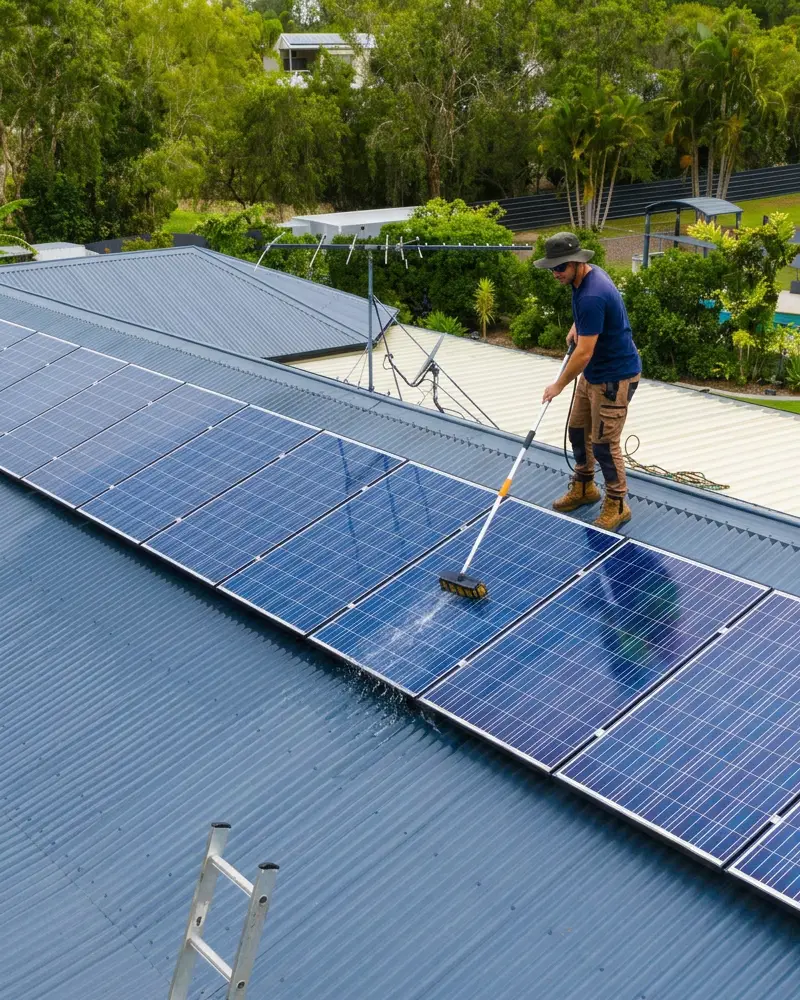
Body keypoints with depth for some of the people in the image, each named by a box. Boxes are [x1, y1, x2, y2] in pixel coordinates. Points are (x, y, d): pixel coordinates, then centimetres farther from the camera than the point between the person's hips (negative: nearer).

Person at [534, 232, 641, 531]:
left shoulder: (592, 297, -31)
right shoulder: (588, 274, 0)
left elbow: (584, 353, -28)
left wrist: (558, 385, -18)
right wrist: (577, 326, 10)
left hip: (614, 377, -10)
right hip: (592, 373, 10)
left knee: (604, 444, -4)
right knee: (578, 429, 19)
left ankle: (617, 505, 12)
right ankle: (583, 487, 37)